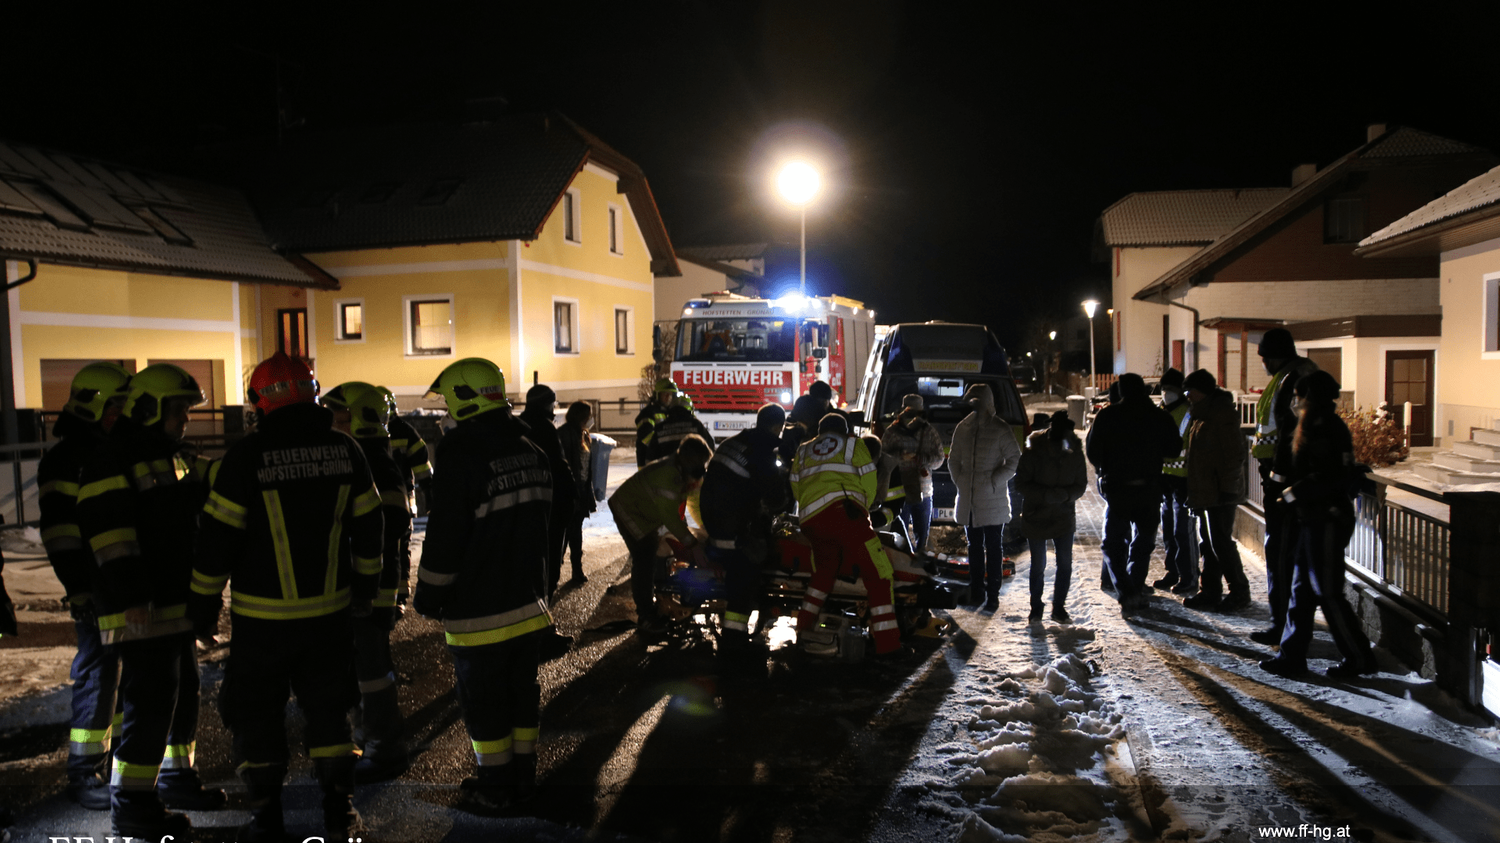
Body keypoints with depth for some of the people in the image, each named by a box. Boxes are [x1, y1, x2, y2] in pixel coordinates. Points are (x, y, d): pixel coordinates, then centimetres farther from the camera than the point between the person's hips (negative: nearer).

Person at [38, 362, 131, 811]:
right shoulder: (64, 461, -10)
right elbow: (59, 535, -16)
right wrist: (81, 594, -20)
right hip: (98, 587, -8)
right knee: (97, 675, -4)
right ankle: (83, 773, 6)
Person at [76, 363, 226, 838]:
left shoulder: (172, 458, 17)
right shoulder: (112, 463, -13)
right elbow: (110, 538, -20)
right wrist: (132, 599, -23)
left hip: (178, 604, 9)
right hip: (142, 611, -9)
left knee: (183, 692, 16)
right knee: (150, 701, -7)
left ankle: (175, 776, 30)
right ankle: (131, 803, 4)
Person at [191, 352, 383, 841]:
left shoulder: (247, 457, -12)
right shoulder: (345, 451, -2)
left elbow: (217, 539, -9)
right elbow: (369, 526, 6)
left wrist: (204, 606, 2)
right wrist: (365, 587, 19)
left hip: (263, 616, -3)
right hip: (330, 610, 3)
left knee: (256, 714, 11)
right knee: (328, 708, 15)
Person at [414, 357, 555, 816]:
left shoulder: (462, 456, -19)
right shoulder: (532, 452, 5)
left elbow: (445, 537, -18)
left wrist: (429, 594, -5)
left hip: (480, 610, -7)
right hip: (528, 601, 7)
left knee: (483, 700, 7)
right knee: (522, 690, 17)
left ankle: (494, 787, 18)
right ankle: (522, 778, 28)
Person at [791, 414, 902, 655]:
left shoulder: (802, 451, 29)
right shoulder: (854, 445, 20)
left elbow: (796, 488, 23)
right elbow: (869, 484, 14)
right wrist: (863, 509, 29)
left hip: (808, 520, 5)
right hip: (842, 510, -5)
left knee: (825, 569, 28)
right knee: (878, 572, -5)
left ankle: (804, 625, 26)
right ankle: (886, 642, -13)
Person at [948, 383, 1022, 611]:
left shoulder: (1000, 429, -7)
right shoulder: (963, 428, 7)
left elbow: (1014, 460, -7)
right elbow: (954, 459, 16)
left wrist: (994, 482, -13)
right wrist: (959, 479, 2)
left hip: (993, 500, -5)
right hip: (968, 500, 5)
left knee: (993, 548, 2)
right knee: (974, 547, 13)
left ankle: (993, 595, 7)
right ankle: (976, 592, 22)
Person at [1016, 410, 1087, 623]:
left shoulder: (1075, 453, -6)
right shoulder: (1033, 452, -14)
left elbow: (1081, 485, 3)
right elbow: (1021, 483, -10)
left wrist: (1066, 495, -18)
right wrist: (1046, 495, -24)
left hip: (1064, 517, 2)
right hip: (1036, 516, -2)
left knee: (1065, 564, 2)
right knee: (1038, 565, 8)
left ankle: (1059, 608, 19)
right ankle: (1036, 608, 26)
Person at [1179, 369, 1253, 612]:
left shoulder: (1223, 413, -13)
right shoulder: (1202, 414, 16)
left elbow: (1234, 453, -17)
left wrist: (1228, 487, -20)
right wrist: (1193, 490, 18)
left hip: (1220, 493, -9)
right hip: (1204, 491, 9)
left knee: (1221, 542, -6)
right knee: (1209, 542, 12)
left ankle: (1239, 592, 5)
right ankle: (1210, 592, 18)